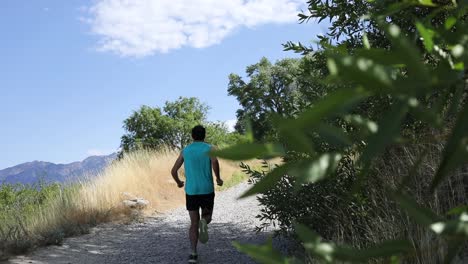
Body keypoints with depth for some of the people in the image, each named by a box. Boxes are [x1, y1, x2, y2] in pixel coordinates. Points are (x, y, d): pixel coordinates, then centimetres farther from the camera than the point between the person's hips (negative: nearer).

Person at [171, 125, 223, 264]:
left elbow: (174, 171, 7)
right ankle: (204, 222, -18)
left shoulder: (185, 151, 8)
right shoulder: (209, 148, 1)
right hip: (207, 190, -2)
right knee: (207, 217, 18)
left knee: (194, 223, 9)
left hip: (191, 191, 2)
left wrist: (179, 183, 26)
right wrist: (218, 178, -6)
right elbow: (214, 162, -20)